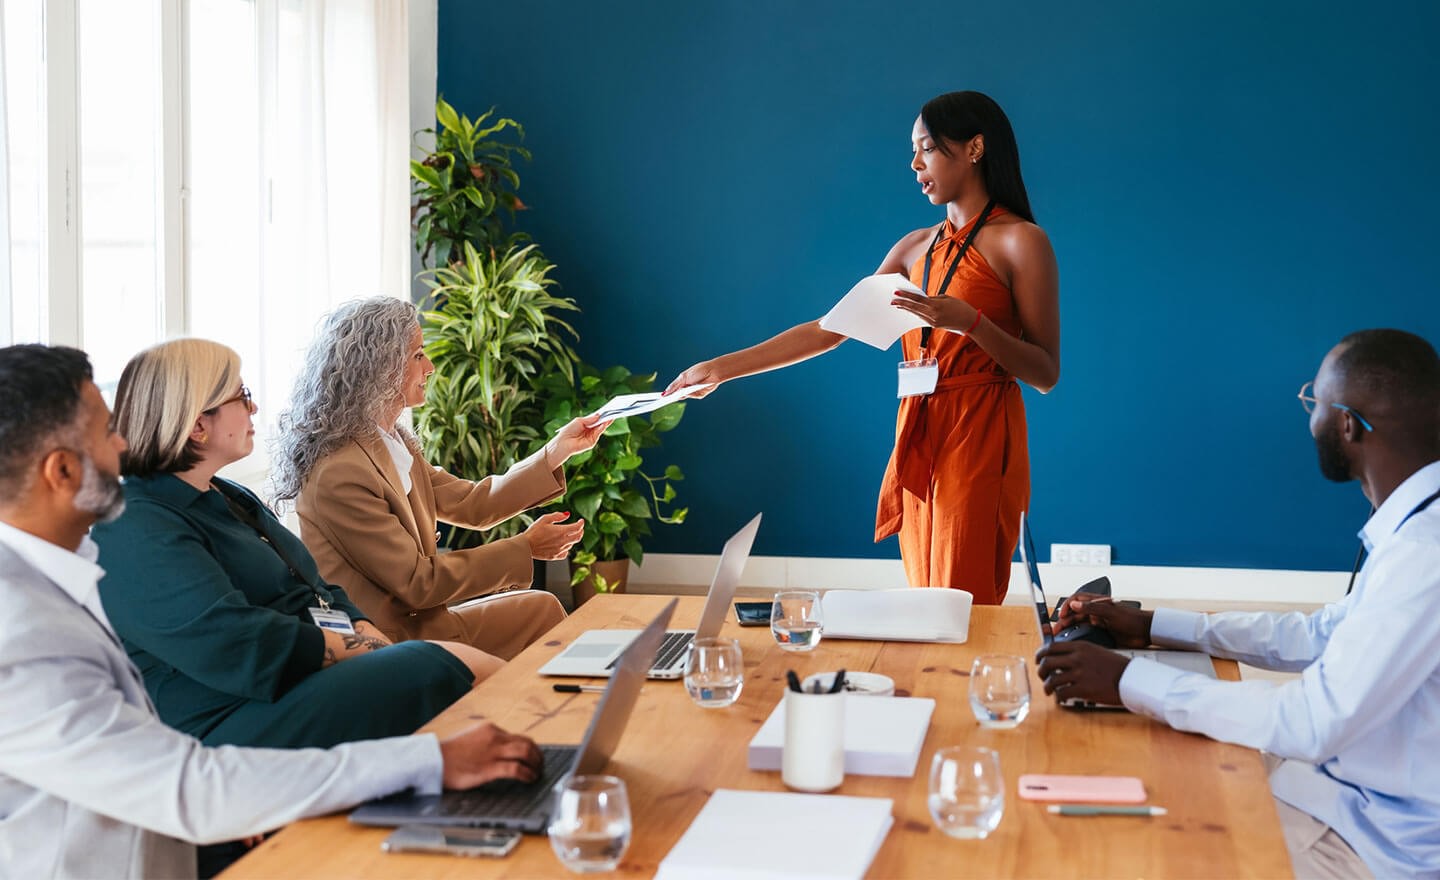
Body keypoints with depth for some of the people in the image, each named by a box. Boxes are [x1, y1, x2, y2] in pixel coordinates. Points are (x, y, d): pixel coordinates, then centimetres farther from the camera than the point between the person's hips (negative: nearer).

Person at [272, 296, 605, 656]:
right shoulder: (340, 474, -23)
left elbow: (471, 505, 9)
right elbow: (419, 582, -19)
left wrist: (558, 450, 6)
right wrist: (525, 548, -13)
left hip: (413, 621, 9)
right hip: (388, 641, -9)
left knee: (541, 608, 8)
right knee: (541, 610, -4)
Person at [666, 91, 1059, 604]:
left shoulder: (1020, 241, -5)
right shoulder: (918, 247, 14)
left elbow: (1046, 375, -7)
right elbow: (830, 329, 12)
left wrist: (969, 321, -22)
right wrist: (721, 368, 9)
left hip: (979, 442, -6)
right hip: (918, 441, 6)